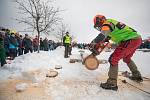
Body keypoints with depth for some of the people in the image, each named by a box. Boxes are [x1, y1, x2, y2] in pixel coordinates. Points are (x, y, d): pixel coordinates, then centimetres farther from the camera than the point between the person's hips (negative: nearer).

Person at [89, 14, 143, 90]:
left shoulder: (106, 24, -9)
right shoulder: (111, 23, 21)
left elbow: (101, 37, -24)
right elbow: (106, 38, 23)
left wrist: (92, 45, -12)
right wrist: (97, 45, 15)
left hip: (130, 41, -10)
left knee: (113, 59, -9)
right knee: (127, 58, 28)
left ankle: (112, 83, -6)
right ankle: (137, 76, 41)